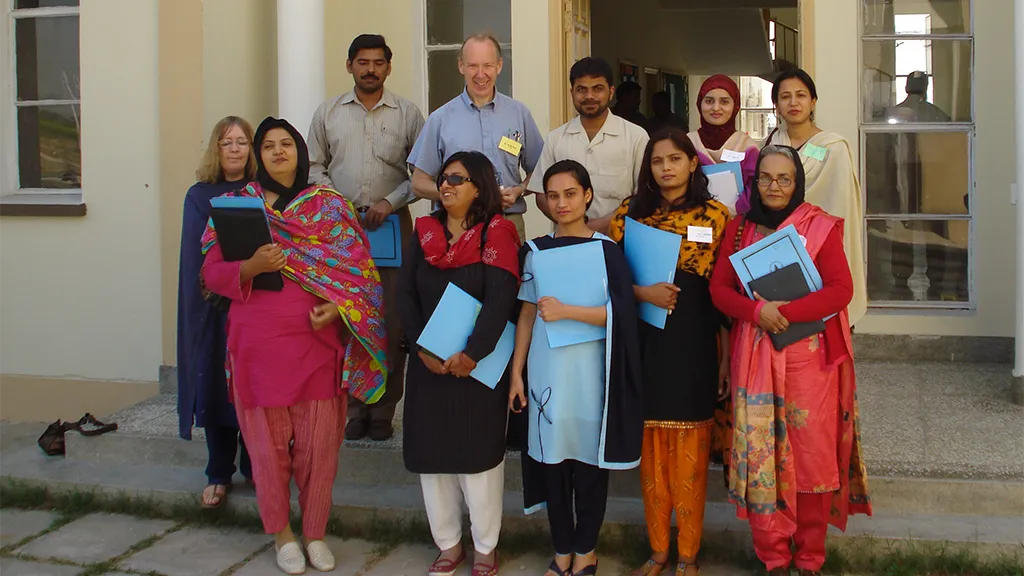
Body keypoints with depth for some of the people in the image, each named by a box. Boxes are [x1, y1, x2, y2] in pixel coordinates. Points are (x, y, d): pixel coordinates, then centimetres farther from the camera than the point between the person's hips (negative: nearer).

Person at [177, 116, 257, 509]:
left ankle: (253, 466, 17)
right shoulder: (200, 196, 7)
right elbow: (195, 255, 0)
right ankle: (219, 474, 12)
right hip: (213, 307, 0)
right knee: (215, 385, 2)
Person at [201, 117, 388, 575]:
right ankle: (281, 534, 22)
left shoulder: (330, 205, 7)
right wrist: (250, 268, -16)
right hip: (258, 343, 0)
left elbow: (359, 266, 4)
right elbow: (212, 272, 3)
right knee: (268, 440, 5)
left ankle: (315, 533, 19)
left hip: (318, 339, 0)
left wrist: (337, 307, -13)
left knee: (318, 443, 2)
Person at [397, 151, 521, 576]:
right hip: (429, 362, 4)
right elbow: (405, 294, 0)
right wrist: (422, 348, -12)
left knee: (479, 452, 1)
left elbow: (500, 299, -16)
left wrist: (473, 353, -23)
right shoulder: (424, 232, 8)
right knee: (431, 452, 8)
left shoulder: (496, 234, -5)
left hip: (480, 363, -4)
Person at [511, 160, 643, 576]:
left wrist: (565, 311, -19)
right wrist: (516, 373, 5)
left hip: (589, 370, -2)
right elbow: (527, 314, 9)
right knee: (551, 457, 7)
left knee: (590, 460, 4)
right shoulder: (536, 250, 7)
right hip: (546, 371, 2)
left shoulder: (606, 249, -1)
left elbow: (621, 312, -10)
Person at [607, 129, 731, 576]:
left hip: (695, 344, -2)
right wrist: (643, 292, -14)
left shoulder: (714, 215, 1)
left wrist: (727, 355, -1)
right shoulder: (631, 213, 5)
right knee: (652, 452, 8)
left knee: (690, 455, 4)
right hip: (646, 342, 2)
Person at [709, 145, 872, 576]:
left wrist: (785, 312, -20)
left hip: (810, 357, -2)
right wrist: (757, 310, -16)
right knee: (761, 453, 3)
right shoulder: (739, 229, 9)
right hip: (755, 358, 2)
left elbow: (841, 289, -9)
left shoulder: (821, 227, 0)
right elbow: (719, 289, 3)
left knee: (812, 453, 3)